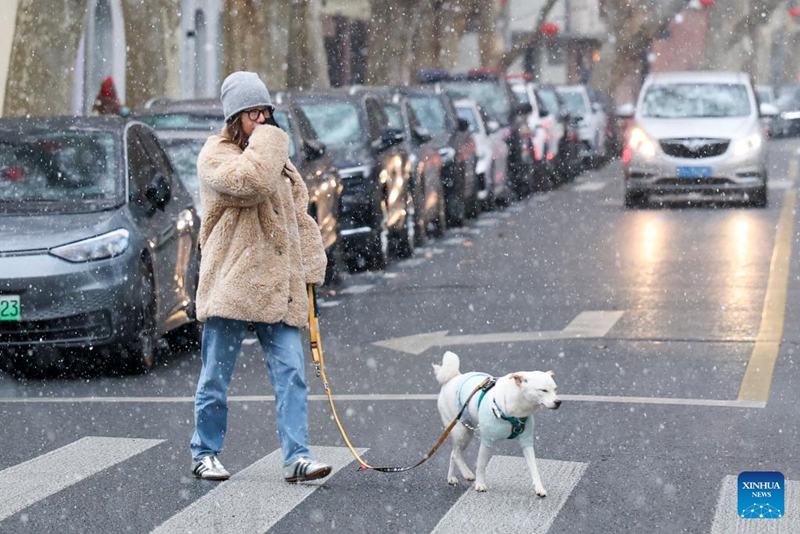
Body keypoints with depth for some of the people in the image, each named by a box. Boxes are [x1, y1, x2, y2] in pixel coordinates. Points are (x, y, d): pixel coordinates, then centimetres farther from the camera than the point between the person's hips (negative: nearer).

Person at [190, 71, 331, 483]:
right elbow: (250, 180, -24)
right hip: (230, 284, -5)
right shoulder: (215, 155, -3)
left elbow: (298, 213, 25)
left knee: (290, 372, -6)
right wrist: (266, 139, -9)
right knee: (216, 376, 2)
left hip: (278, 286, 6)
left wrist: (309, 268, 17)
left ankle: (296, 457, -9)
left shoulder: (275, 158, 20)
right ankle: (205, 453, 17)